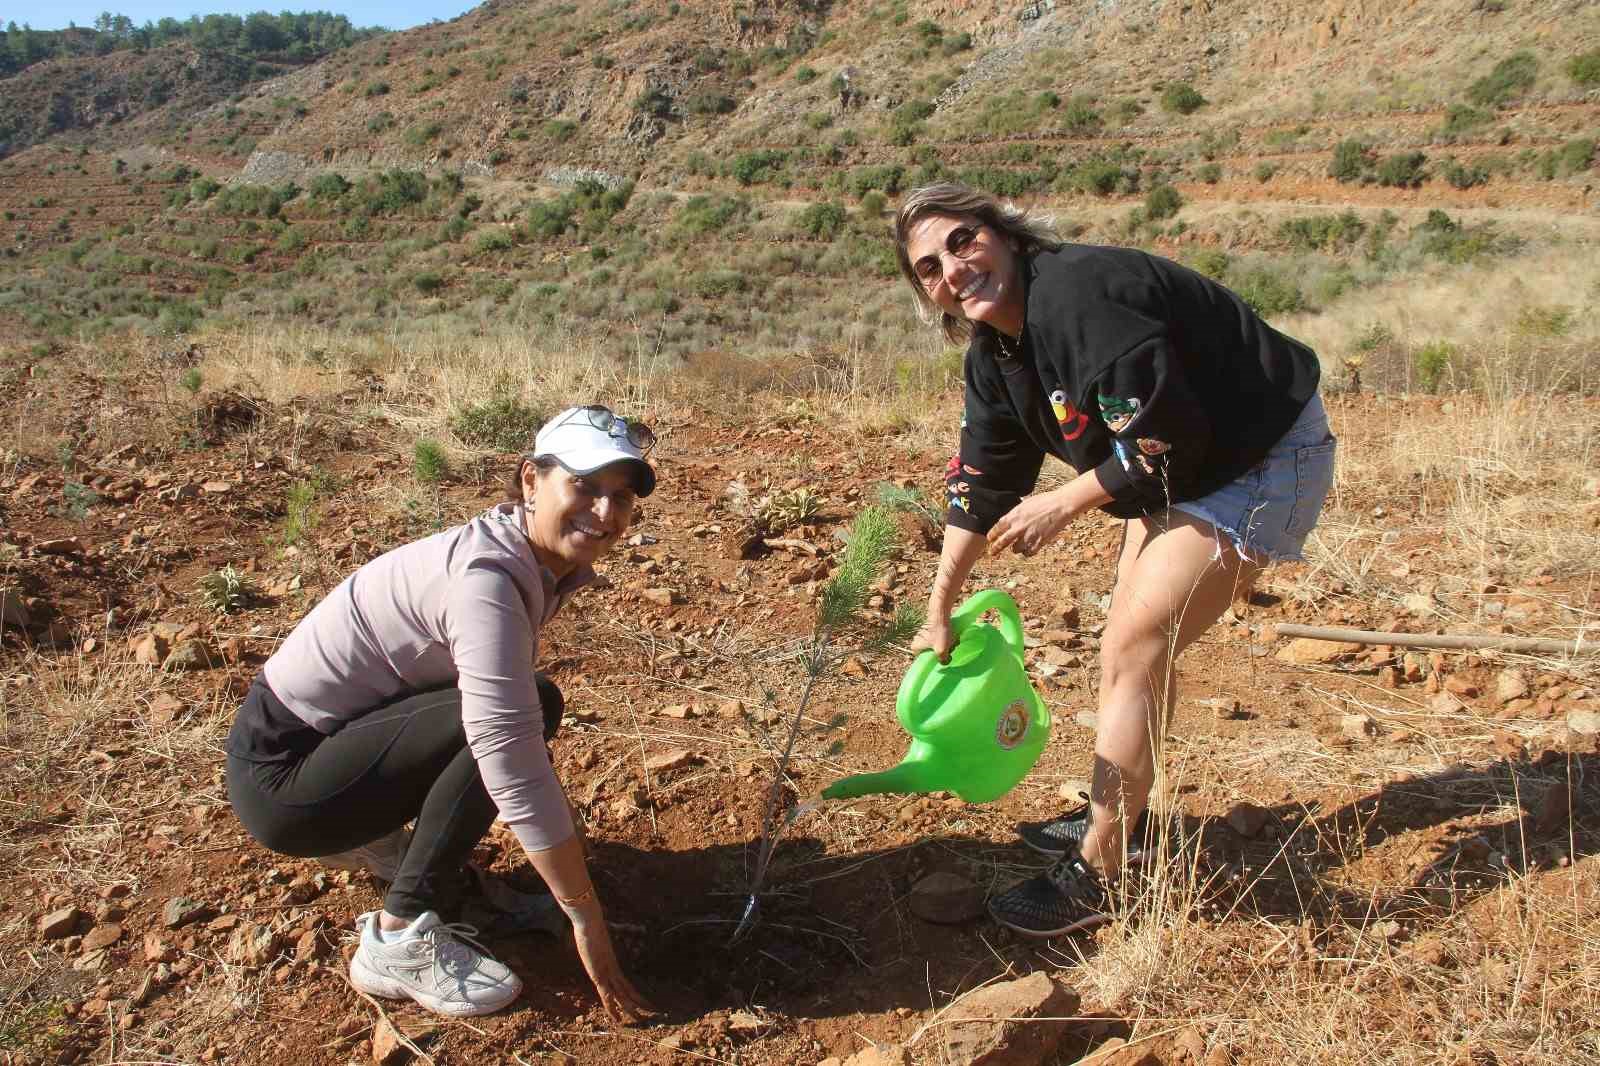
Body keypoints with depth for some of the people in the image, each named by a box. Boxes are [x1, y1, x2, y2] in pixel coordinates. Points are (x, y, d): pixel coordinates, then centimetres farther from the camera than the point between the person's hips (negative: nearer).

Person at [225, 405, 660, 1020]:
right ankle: (402, 944, -14)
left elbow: (513, 726, 10)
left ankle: (370, 835, 18)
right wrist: (586, 920, -26)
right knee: (521, 715, -24)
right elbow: (516, 772, -33)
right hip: (280, 774, -9)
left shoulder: (544, 564, -1)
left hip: (336, 733, 9)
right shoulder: (486, 580, -29)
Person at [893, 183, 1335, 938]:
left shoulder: (1080, 295, -28)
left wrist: (1064, 505, -17)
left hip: (1266, 458, -9)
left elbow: (1166, 438, -29)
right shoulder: (994, 353, 1)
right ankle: (1119, 821, 34)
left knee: (1133, 651, -10)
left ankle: (1098, 876, 3)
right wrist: (939, 611, 10)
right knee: (1132, 644, 15)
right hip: (1181, 472, 9)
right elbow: (981, 486, 7)